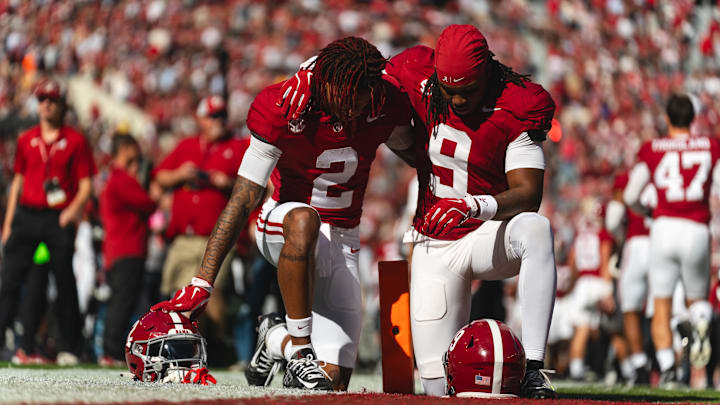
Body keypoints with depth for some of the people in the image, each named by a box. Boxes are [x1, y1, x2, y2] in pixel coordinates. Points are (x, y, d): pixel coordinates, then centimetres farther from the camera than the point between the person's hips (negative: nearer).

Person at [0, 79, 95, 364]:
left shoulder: (75, 140, 3)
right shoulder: (26, 140, 14)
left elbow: (86, 184, 1)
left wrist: (74, 209, -17)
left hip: (59, 220, -3)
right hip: (26, 216, 4)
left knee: (64, 284, -3)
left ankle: (68, 348, 3)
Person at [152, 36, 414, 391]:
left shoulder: (384, 107, -12)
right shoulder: (282, 111, -20)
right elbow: (243, 200, -19)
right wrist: (202, 283, -23)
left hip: (341, 242, 3)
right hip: (281, 225, -3)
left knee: (334, 380, -9)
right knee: (304, 221, -44)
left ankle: (277, 339, 25)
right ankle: (300, 348, -30)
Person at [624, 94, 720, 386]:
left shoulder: (652, 150, 5)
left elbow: (630, 196, 8)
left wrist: (642, 210, 29)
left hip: (663, 229, -1)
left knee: (661, 309, 8)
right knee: (696, 298, 20)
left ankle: (667, 369, -8)